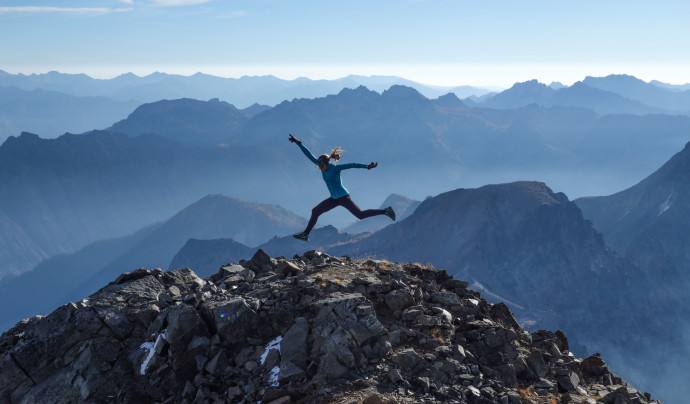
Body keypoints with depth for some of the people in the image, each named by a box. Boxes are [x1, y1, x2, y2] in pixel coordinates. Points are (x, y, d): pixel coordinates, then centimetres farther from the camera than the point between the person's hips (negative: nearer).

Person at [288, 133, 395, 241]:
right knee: (315, 211, 9)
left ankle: (386, 211, 0)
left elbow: (351, 165, -22)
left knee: (361, 215, -11)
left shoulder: (334, 168, -17)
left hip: (343, 197, -8)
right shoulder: (323, 166, 2)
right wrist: (299, 143, 6)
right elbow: (310, 156, 6)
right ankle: (305, 234, 18)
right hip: (334, 199, 8)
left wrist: (367, 166, -31)